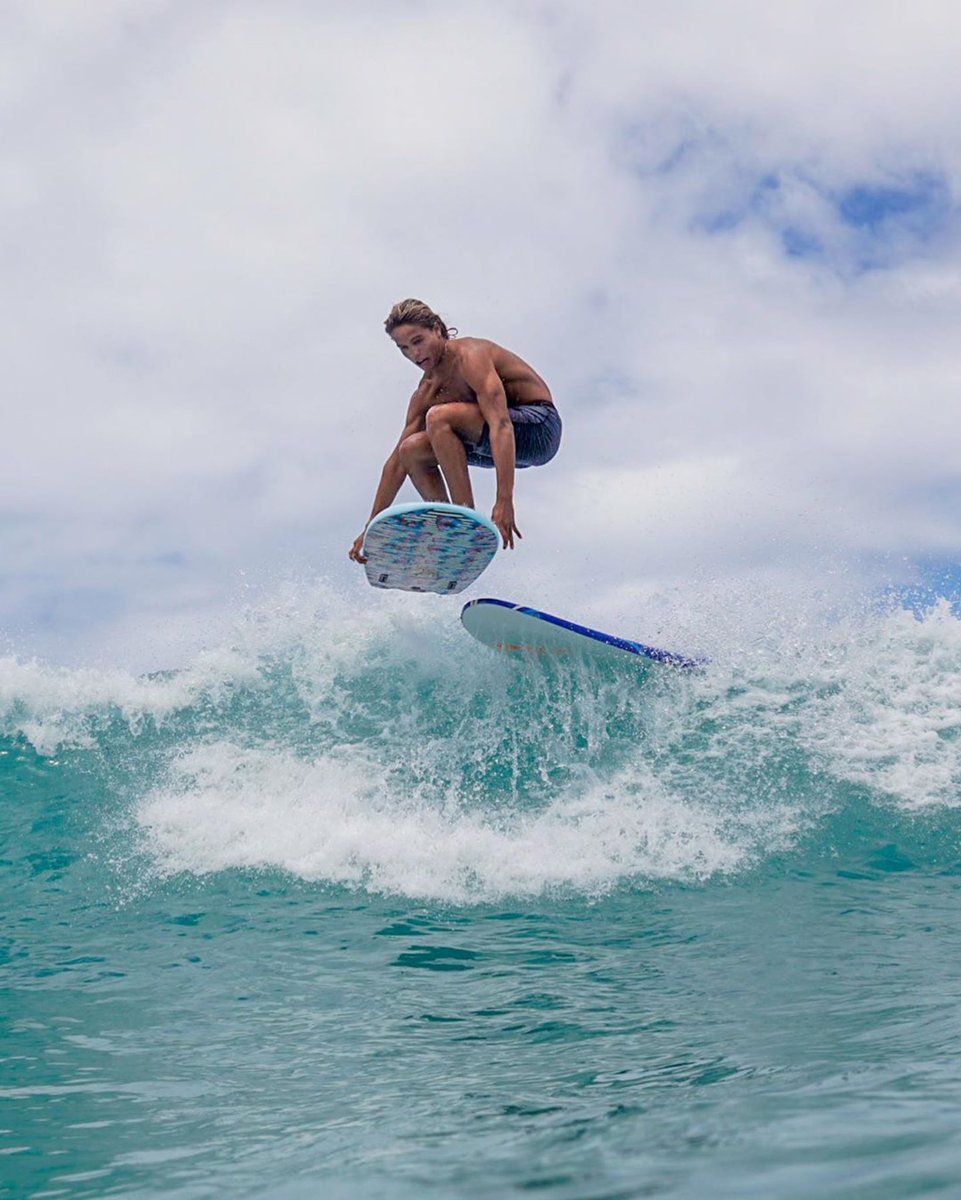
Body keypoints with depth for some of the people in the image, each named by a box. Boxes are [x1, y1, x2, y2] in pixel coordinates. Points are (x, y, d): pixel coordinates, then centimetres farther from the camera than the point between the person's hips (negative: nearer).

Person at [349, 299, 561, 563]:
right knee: (412, 450, 1)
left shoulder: (469, 355, -19)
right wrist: (371, 527, 4)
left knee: (439, 417, -27)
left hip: (539, 426, -8)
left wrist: (504, 501, -41)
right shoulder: (426, 392, 6)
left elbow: (501, 425, -32)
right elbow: (397, 460, 8)